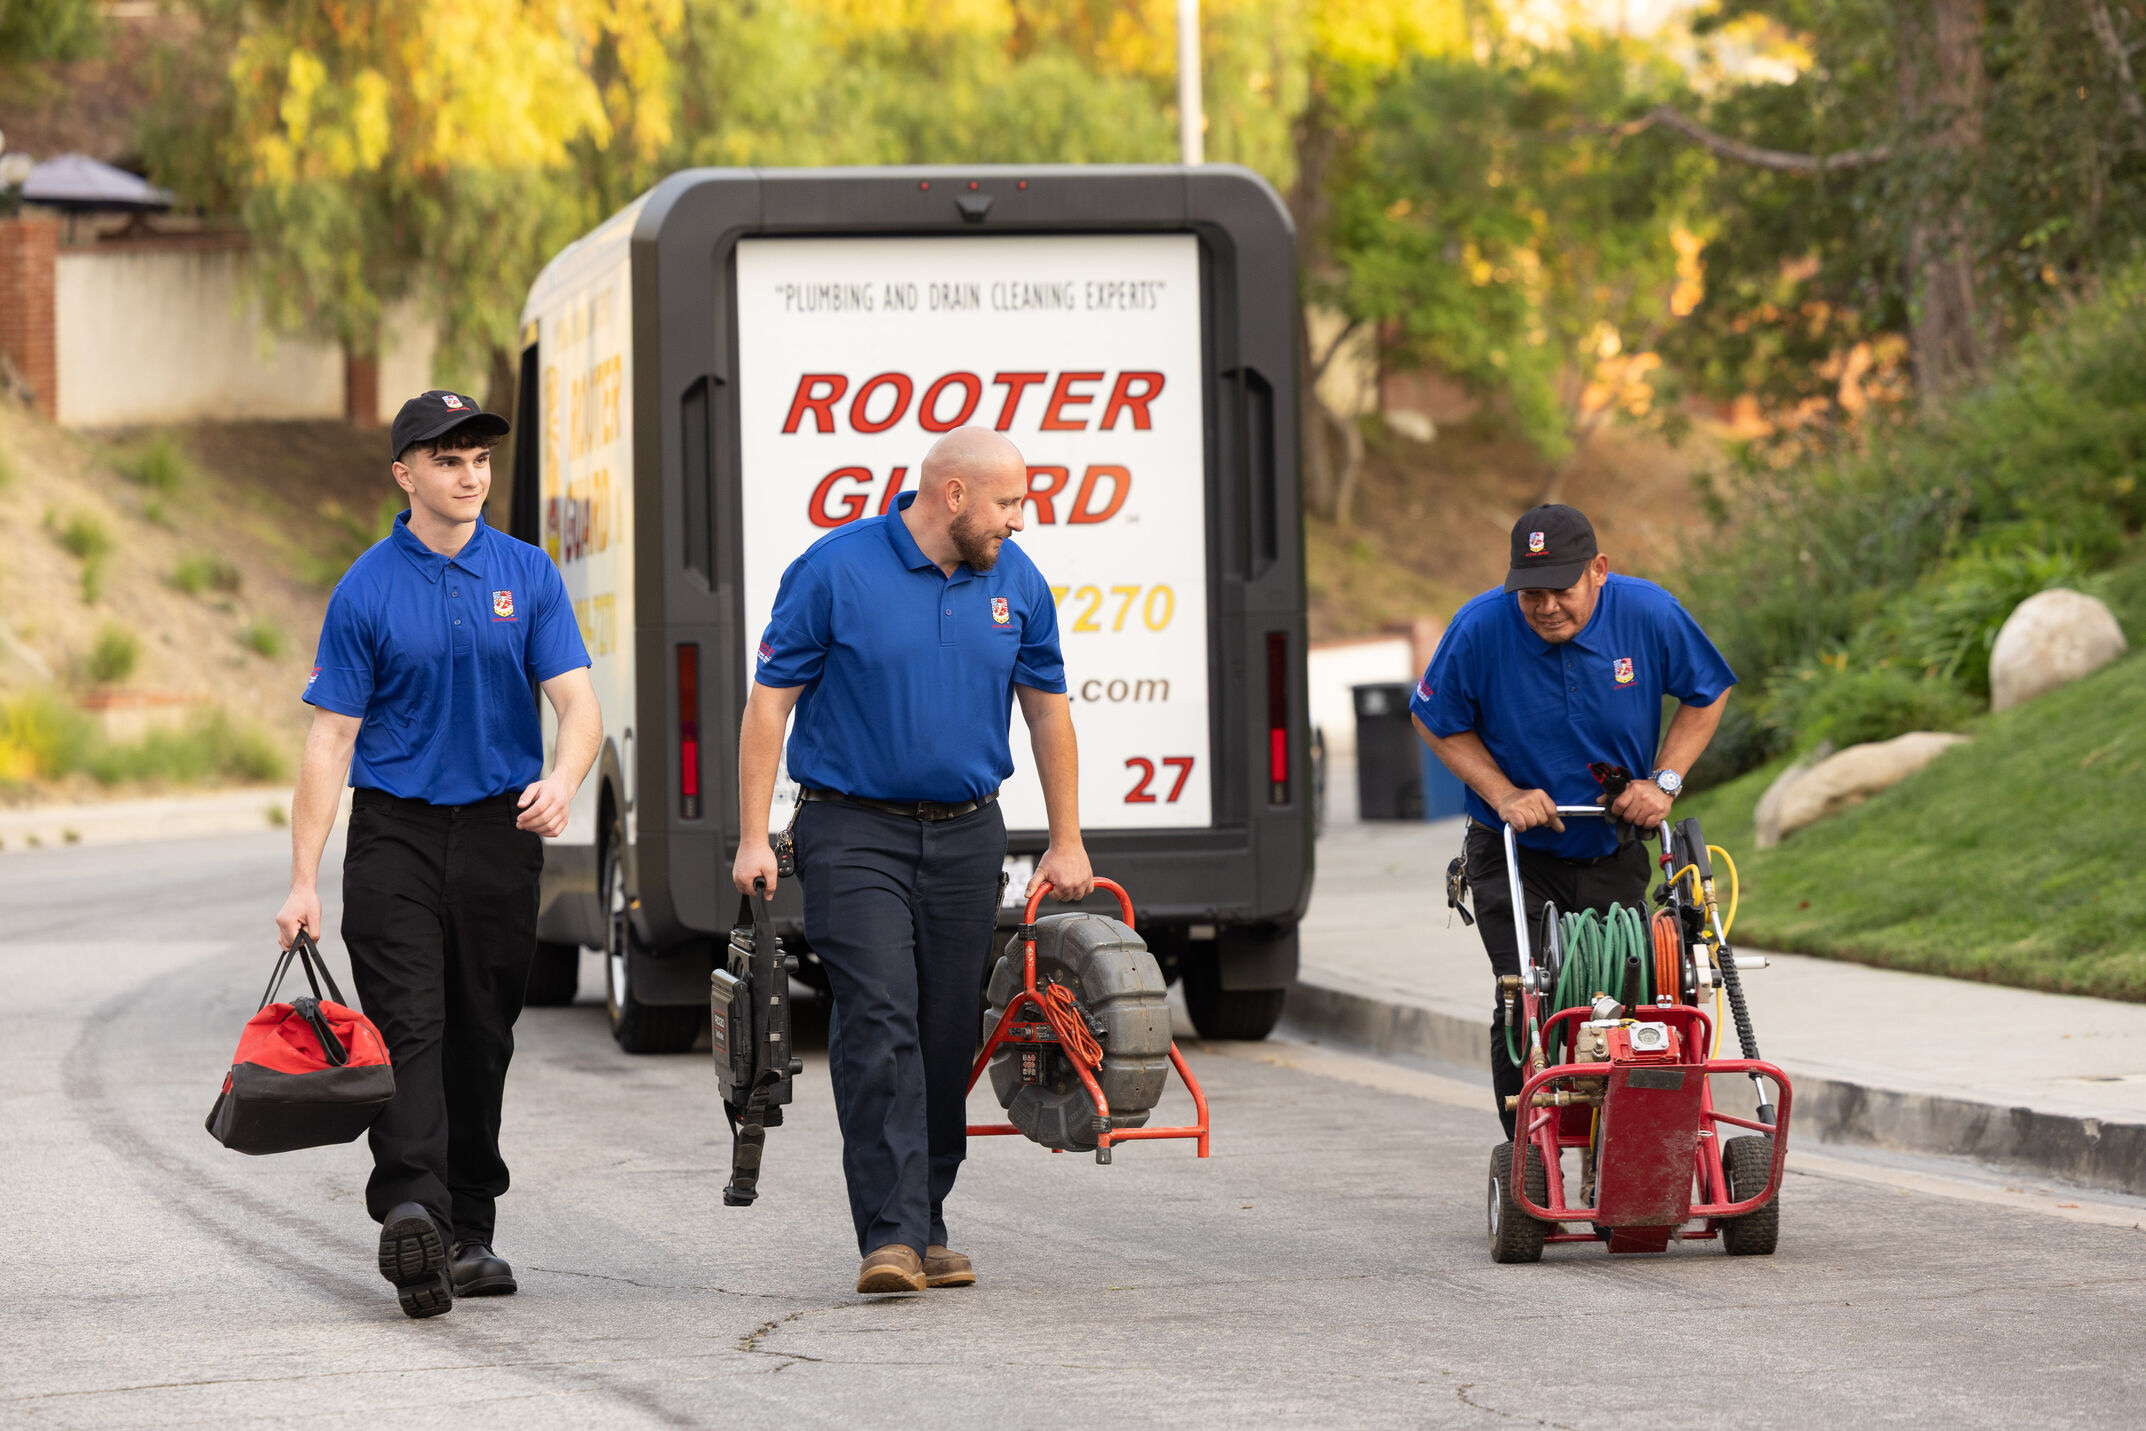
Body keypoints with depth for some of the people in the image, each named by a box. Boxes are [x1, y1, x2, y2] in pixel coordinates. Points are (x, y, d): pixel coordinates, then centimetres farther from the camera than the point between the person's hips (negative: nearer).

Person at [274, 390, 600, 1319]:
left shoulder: (527, 576, 5)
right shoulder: (366, 591, -2)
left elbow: (575, 697, -2)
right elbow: (331, 737, -3)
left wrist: (563, 779, -25)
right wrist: (303, 882, -8)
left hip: (501, 827, 3)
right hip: (396, 828, -3)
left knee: (482, 1038, 9)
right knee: (407, 1028, -15)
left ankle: (467, 1233, 18)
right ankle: (411, 1209, -28)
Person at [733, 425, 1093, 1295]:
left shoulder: (1015, 582, 5)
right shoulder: (836, 570, -8)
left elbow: (1047, 710, 14)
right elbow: (769, 701, -6)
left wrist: (1066, 844, 14)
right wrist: (753, 838, -11)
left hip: (966, 834, 5)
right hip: (855, 831, -5)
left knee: (948, 1035, 6)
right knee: (879, 1023, -15)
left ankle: (926, 1229, 17)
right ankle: (889, 1237, -19)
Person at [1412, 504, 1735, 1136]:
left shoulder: (1649, 615, -14)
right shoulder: (1481, 628, -18)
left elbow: (1707, 693, 4)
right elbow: (1437, 720, -1)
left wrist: (1663, 780, -8)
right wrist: (1504, 794, -14)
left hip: (1614, 853, 2)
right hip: (1515, 854, -2)